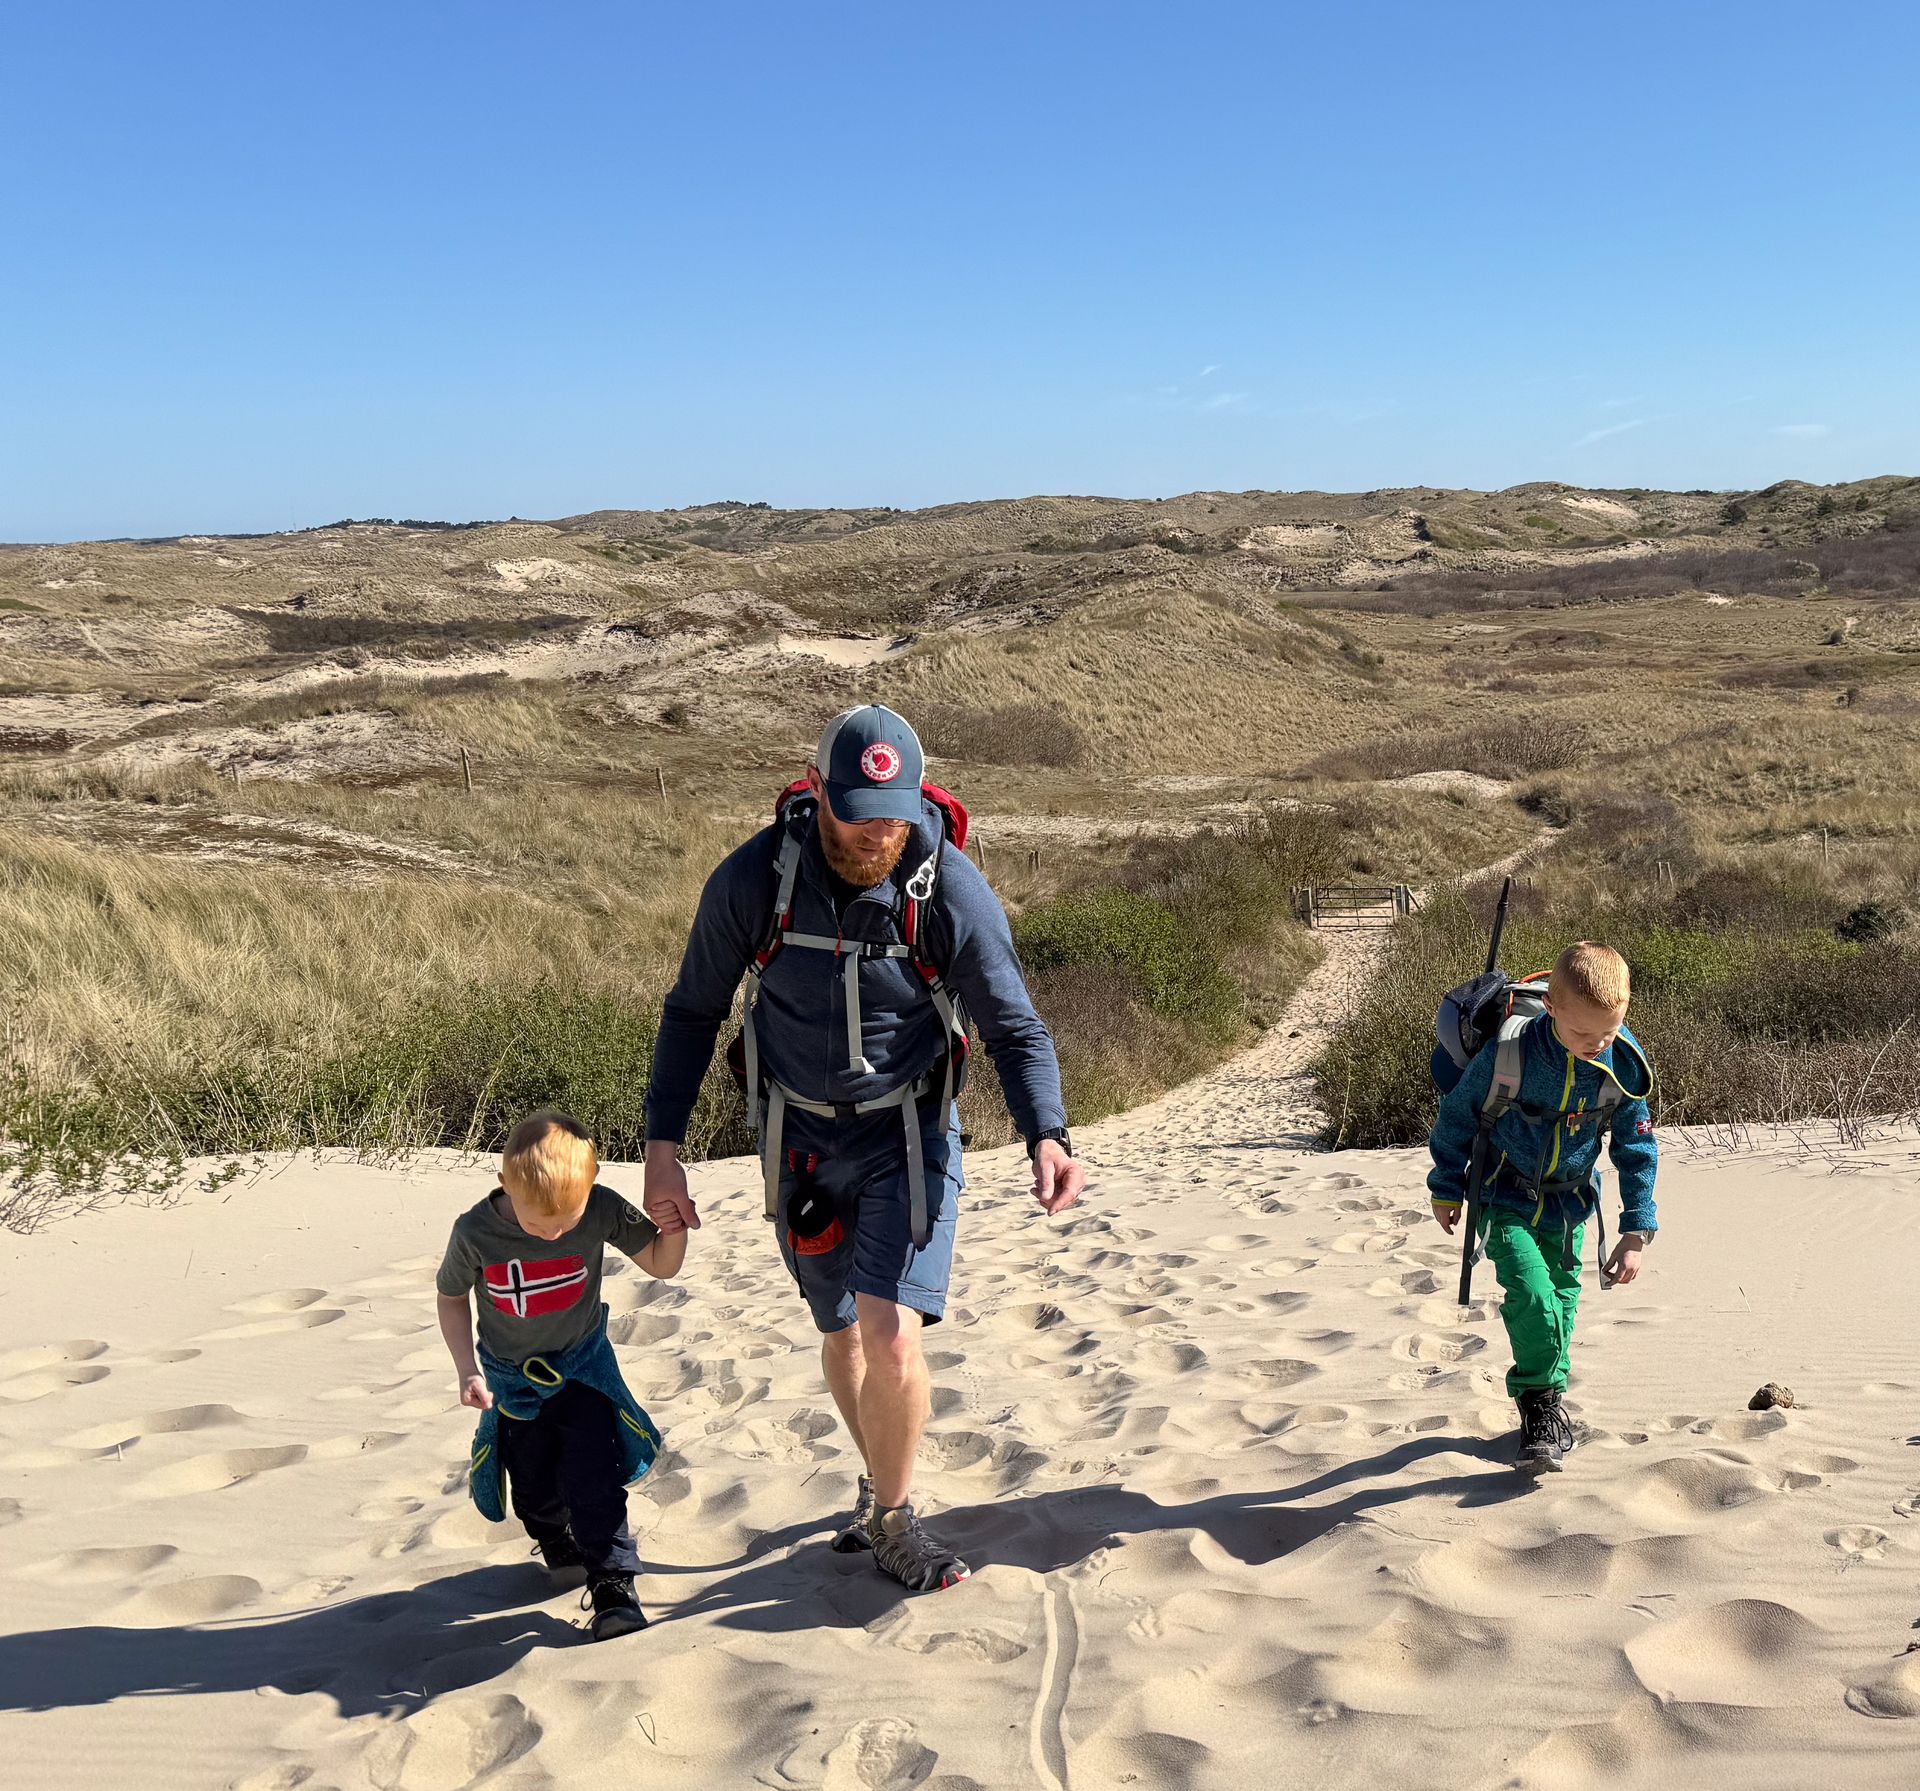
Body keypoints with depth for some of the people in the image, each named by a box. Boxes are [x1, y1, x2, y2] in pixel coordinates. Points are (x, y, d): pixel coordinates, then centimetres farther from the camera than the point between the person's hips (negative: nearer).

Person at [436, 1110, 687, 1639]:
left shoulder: (603, 1210, -25)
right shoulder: (475, 1232, -26)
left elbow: (662, 1263, -11)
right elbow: (451, 1298, -5)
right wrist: (467, 1371, -13)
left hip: (584, 1366, -1)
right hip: (513, 1381, 1)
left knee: (595, 1477, -13)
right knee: (535, 1488, 14)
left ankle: (612, 1585, 0)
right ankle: (559, 1546, 45)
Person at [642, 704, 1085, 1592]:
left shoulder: (953, 892, -19)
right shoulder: (752, 879, -16)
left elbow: (1017, 1030, -11)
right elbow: (693, 1012, -2)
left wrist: (1046, 1137, -29)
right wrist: (662, 1146, -8)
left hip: (907, 1135, -2)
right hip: (800, 1139, 2)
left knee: (893, 1336, -16)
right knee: (841, 1334, 17)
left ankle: (892, 1520, 10)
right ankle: (880, 1482, 44)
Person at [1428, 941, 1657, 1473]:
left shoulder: (1624, 1063, -18)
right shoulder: (1511, 1053, -29)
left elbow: (1636, 1147, -4)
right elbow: (1458, 1113, -11)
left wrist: (1637, 1229, -5)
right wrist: (1446, 1189, 0)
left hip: (1570, 1203, 4)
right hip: (1506, 1199, -4)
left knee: (1561, 1302, 15)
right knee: (1532, 1294, -20)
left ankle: (1546, 1402, 37)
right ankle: (1540, 1403, 0)